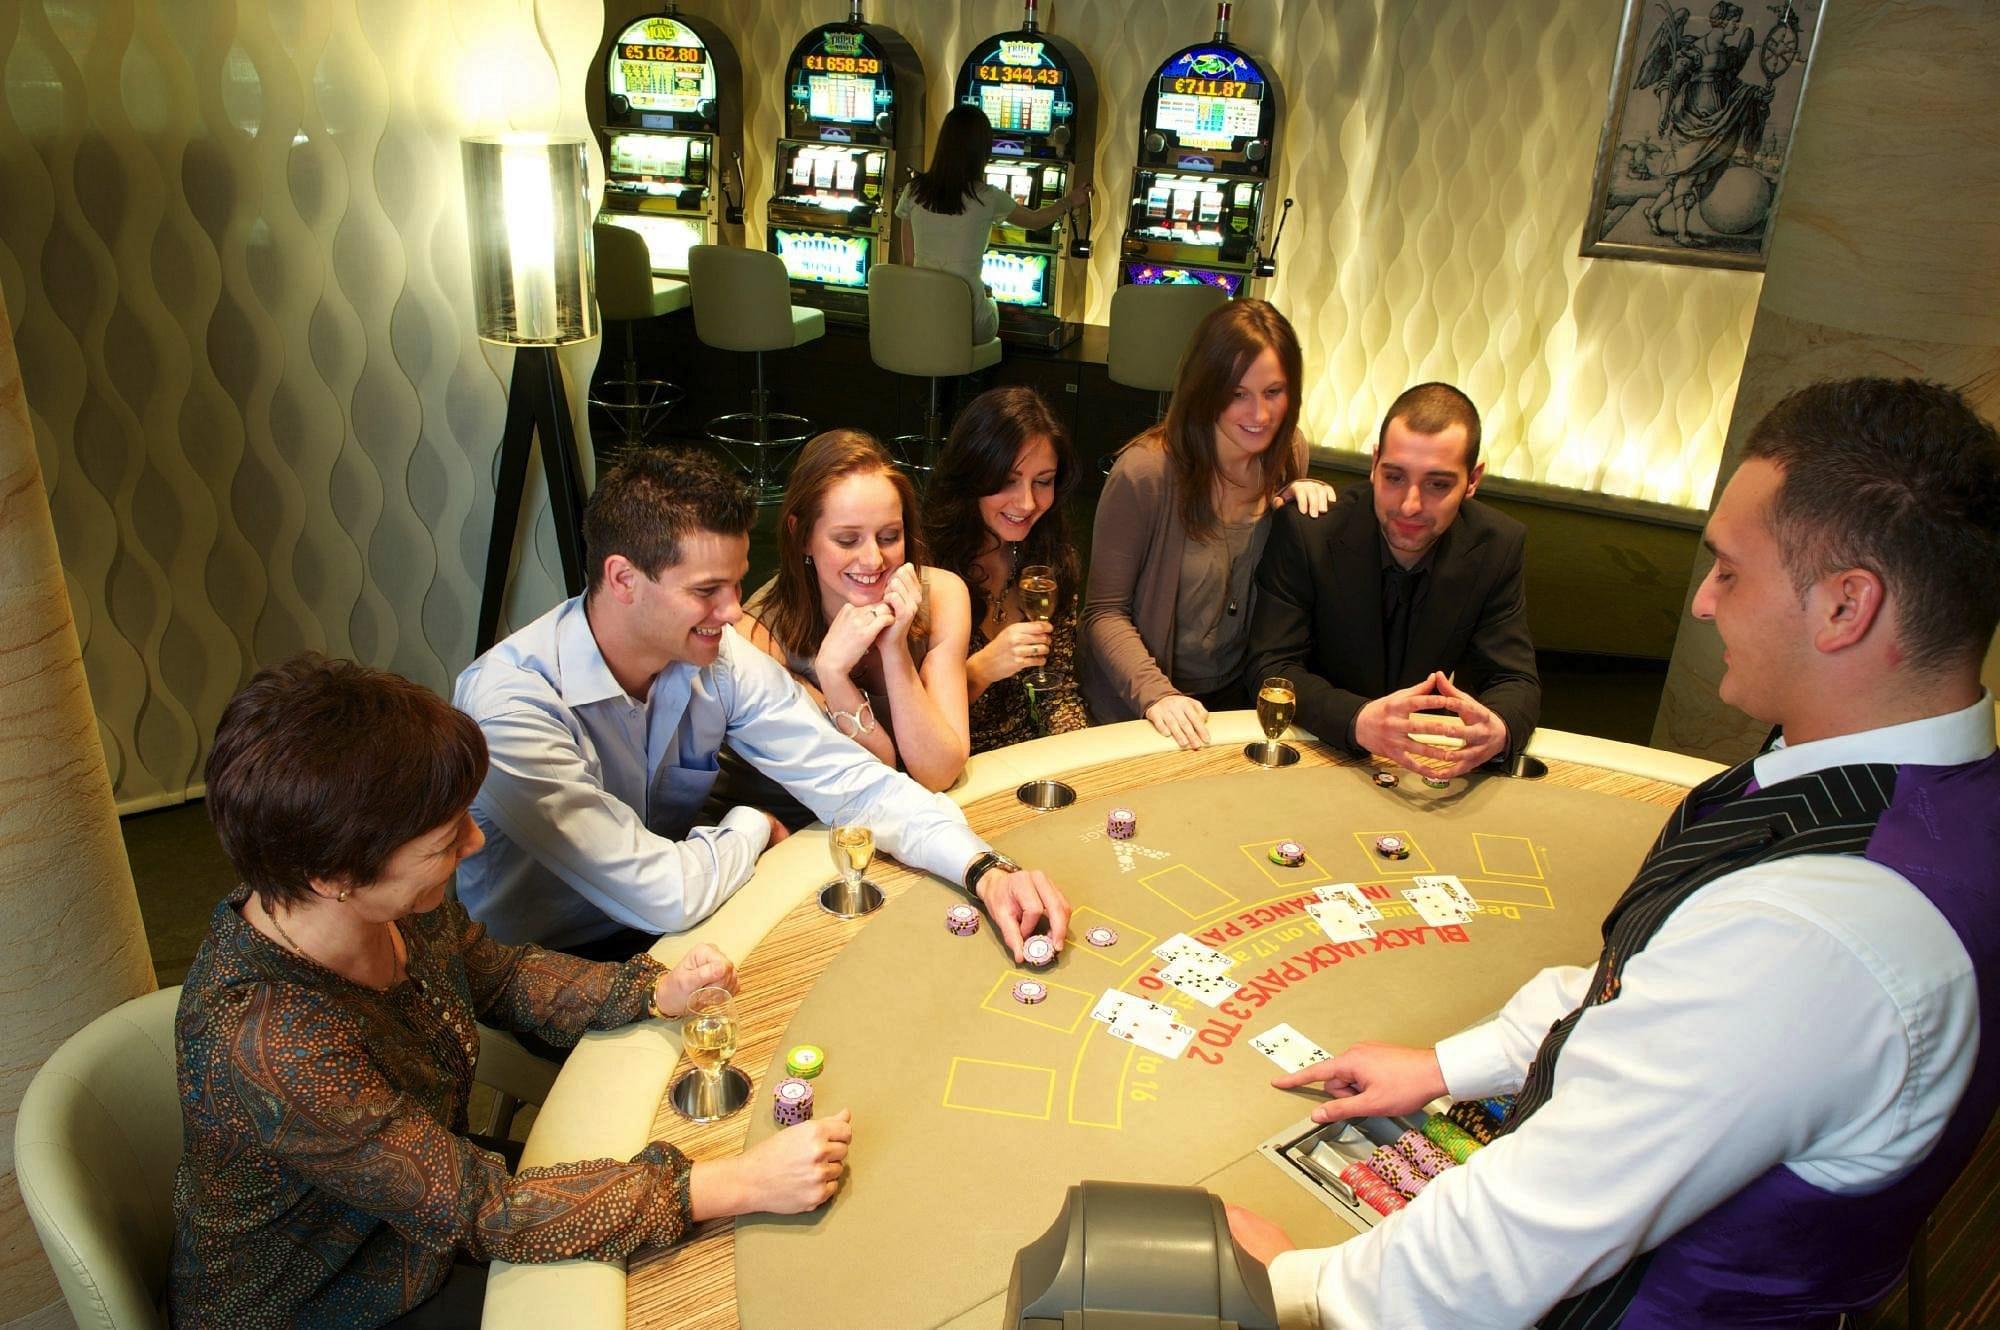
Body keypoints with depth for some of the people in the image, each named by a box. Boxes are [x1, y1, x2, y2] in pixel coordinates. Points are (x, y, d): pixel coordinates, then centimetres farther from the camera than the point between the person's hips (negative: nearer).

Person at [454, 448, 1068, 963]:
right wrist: (752, 827, -12)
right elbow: (664, 895, -32)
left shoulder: (722, 656, -12)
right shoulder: (509, 703, -30)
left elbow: (847, 779, -10)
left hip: (668, 937, 6)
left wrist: (984, 868, -24)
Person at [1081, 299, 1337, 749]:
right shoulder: (1144, 473, -18)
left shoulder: (1288, 452, 0)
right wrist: (1156, 694, -27)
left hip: (1241, 696, 4)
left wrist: (1304, 492, -5)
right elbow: (1104, 612, -12)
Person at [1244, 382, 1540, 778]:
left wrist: (1497, 730, -31)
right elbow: (1270, 668, -18)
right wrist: (1359, 720, -37)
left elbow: (1516, 682, -5)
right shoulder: (1306, 530, -16)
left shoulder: (1499, 546, -7)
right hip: (1316, 751, -3)